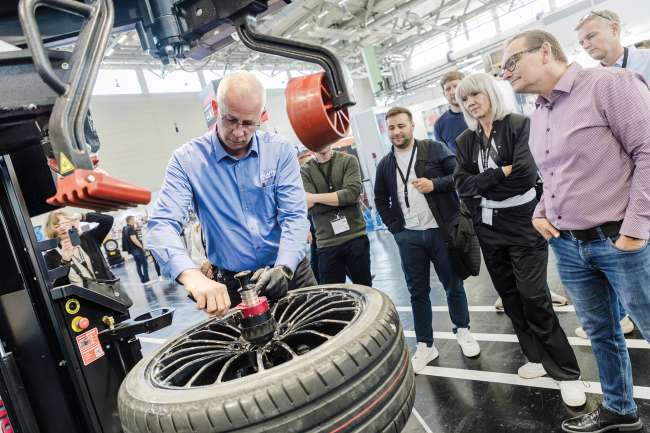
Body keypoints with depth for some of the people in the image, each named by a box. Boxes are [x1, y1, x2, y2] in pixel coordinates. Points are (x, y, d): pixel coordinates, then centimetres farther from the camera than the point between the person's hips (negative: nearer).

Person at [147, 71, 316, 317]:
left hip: (292, 273, 2)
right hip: (231, 286, -1)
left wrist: (283, 268, -26)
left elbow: (295, 217, -9)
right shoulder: (187, 159, -8)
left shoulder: (280, 151, -3)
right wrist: (193, 277, -37)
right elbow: (162, 225, -19)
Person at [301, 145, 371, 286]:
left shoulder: (348, 161, 3)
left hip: (356, 237, 0)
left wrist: (316, 197, -12)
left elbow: (352, 193, -13)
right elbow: (310, 208, -8)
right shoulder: (305, 171, 3)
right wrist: (340, 198, -12)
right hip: (327, 244, 0)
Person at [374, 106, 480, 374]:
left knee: (453, 284, 11)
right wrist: (394, 227, 7)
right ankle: (425, 346, 21)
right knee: (418, 291, 8)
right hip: (408, 237, 3)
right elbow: (380, 199, 18)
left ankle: (462, 331, 34)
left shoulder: (435, 149, -2)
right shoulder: (385, 165, 9)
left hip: (441, 230, -2)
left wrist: (435, 184, -19)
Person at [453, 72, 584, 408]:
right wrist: (502, 173, -15)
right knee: (511, 298, 12)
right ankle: (537, 358, 30)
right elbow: (462, 185, -4)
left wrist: (483, 184, -11)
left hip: (523, 227, -5)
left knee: (534, 298, -3)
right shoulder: (465, 140, 7)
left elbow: (526, 174, -20)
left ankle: (566, 372, 13)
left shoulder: (520, 125, -8)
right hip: (488, 231, 5)